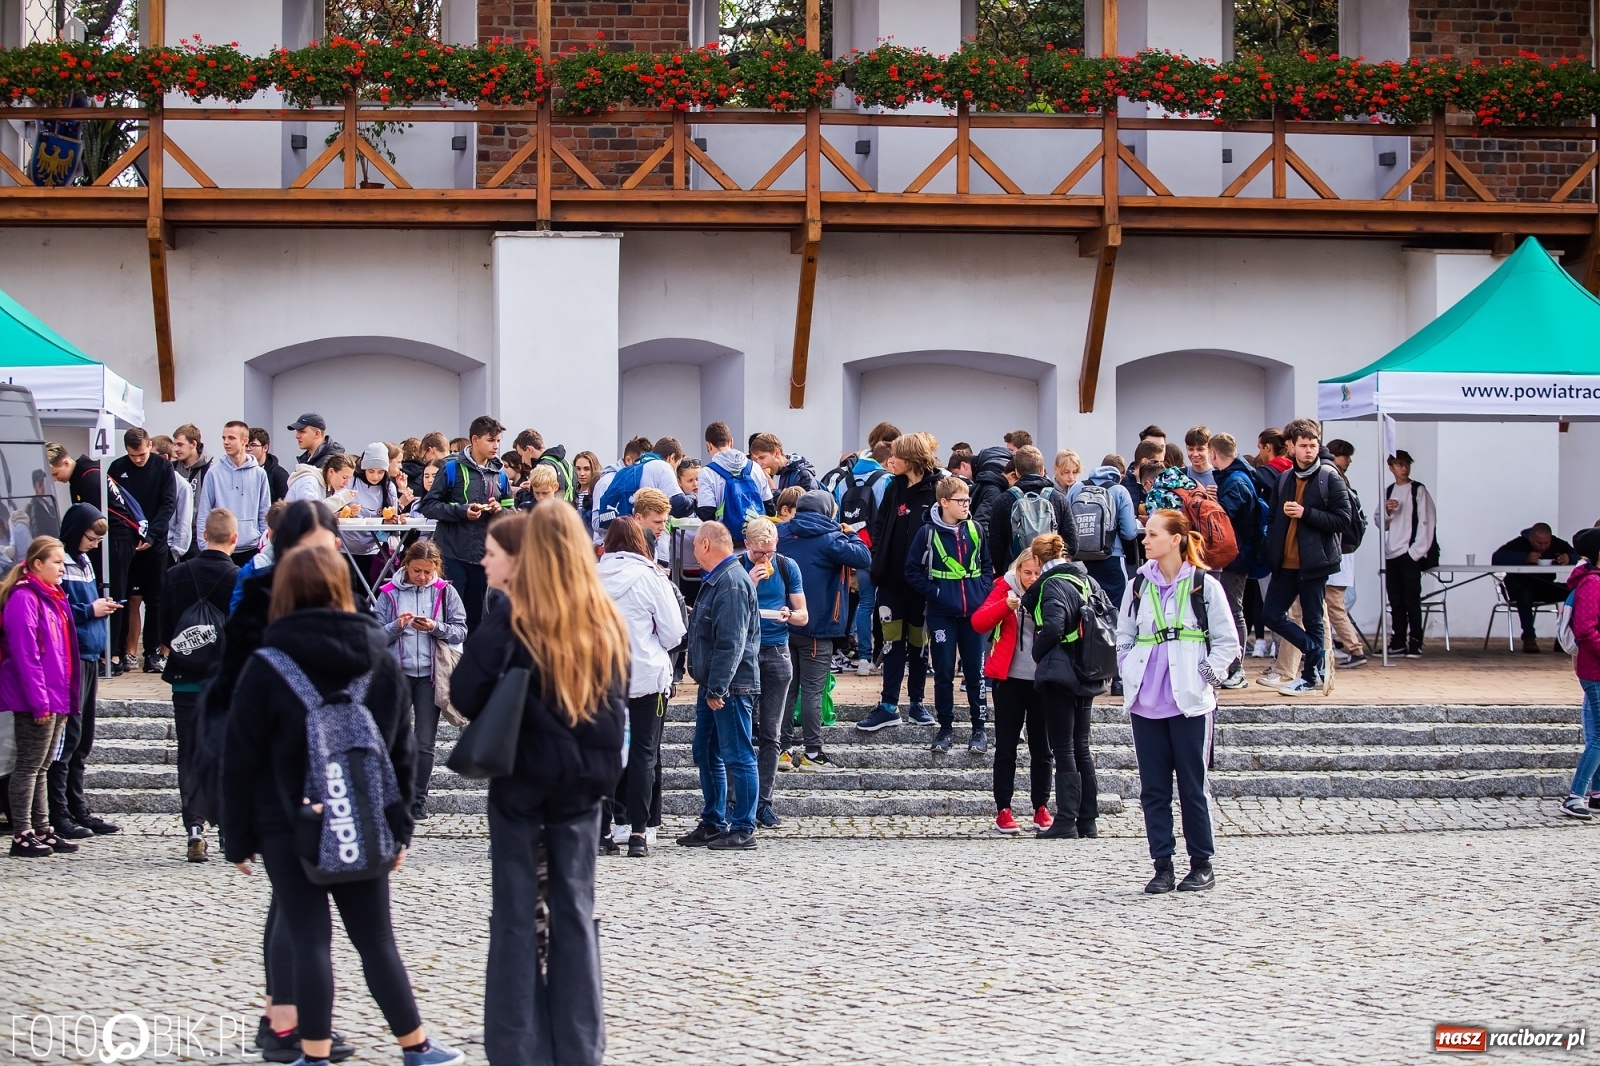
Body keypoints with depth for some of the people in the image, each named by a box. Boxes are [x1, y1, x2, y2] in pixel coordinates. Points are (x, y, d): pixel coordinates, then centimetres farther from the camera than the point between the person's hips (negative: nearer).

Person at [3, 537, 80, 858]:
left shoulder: (54, 598, 16)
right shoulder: (24, 598, -13)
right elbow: (25, 654, -19)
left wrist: (65, 699, 16)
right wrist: (39, 700, -22)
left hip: (56, 699, 9)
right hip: (36, 702, -9)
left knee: (41, 768, 13)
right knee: (29, 767, -5)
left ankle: (42, 832, 18)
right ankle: (22, 837, -2)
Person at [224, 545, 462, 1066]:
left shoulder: (266, 668, -8)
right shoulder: (379, 661, 3)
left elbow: (241, 761, -6)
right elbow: (401, 753, 8)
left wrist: (238, 838, 2)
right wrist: (398, 828, 14)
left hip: (289, 829, -3)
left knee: (310, 942, 1)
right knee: (376, 940, 13)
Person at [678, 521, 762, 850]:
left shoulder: (732, 582, -17)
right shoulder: (716, 580, 17)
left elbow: (731, 643, -23)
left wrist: (717, 688, -24)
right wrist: (708, 686, 19)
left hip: (731, 687, -11)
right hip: (712, 686, 11)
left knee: (737, 757, -5)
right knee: (707, 754, 14)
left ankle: (743, 829, 0)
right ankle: (713, 824, 22)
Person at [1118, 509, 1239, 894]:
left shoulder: (1204, 585, -2)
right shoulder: (1139, 585, 9)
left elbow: (1227, 642, 0)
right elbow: (1124, 636, 17)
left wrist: (1205, 676, -8)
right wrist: (1129, 674, 4)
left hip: (1189, 702, -4)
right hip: (1146, 701, 4)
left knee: (1192, 785, 1)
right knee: (1153, 787, 4)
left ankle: (1201, 864, 11)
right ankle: (1162, 865, 9)